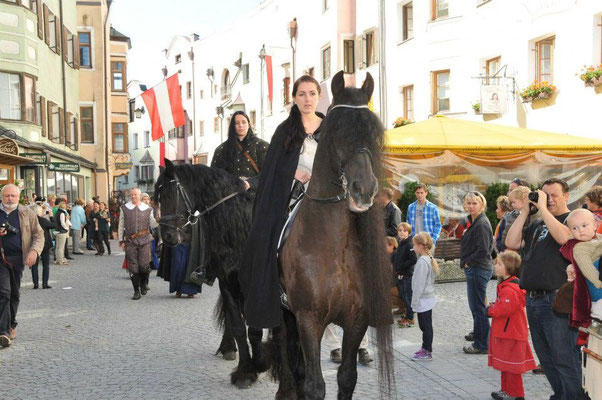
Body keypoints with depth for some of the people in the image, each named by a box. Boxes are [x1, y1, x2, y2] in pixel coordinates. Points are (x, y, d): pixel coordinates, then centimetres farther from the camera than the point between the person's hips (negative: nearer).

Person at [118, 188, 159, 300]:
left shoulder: (147, 209, 8)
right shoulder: (125, 208, 9)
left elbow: (152, 225, 10)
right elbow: (121, 225, 11)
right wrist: (121, 241, 6)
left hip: (144, 240, 0)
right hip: (130, 240, 0)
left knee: (144, 265, -6)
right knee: (133, 266, -3)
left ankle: (144, 284, 22)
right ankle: (136, 291, 4)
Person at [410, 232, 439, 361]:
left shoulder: (422, 262, -21)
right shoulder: (430, 259, 8)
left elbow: (419, 284, -21)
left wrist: (415, 301, -16)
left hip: (423, 300, -9)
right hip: (429, 297, 9)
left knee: (425, 325, -1)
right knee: (426, 325, 17)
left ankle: (427, 352, 7)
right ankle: (426, 348, 26)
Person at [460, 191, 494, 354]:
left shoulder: (481, 224, -19)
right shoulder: (474, 221, 12)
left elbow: (483, 251, -25)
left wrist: (467, 262, -13)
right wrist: (467, 263, 10)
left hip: (478, 270, -10)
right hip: (475, 269, 10)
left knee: (478, 307, -4)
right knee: (475, 305, 24)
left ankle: (482, 345, 3)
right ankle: (478, 333, 41)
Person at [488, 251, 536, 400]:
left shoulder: (510, 289, -24)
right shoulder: (505, 285, 11)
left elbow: (505, 309, -30)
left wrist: (491, 310, -14)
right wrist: (493, 307, 3)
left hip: (511, 333, -11)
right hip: (506, 331, 11)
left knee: (511, 364, 0)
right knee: (506, 364, 19)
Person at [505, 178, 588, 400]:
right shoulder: (536, 225, 18)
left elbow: (562, 237, -24)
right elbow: (512, 243, 7)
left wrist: (543, 207, -17)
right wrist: (525, 211, 3)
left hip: (556, 301, -8)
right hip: (533, 299, 8)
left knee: (565, 360, -6)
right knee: (546, 360, 15)